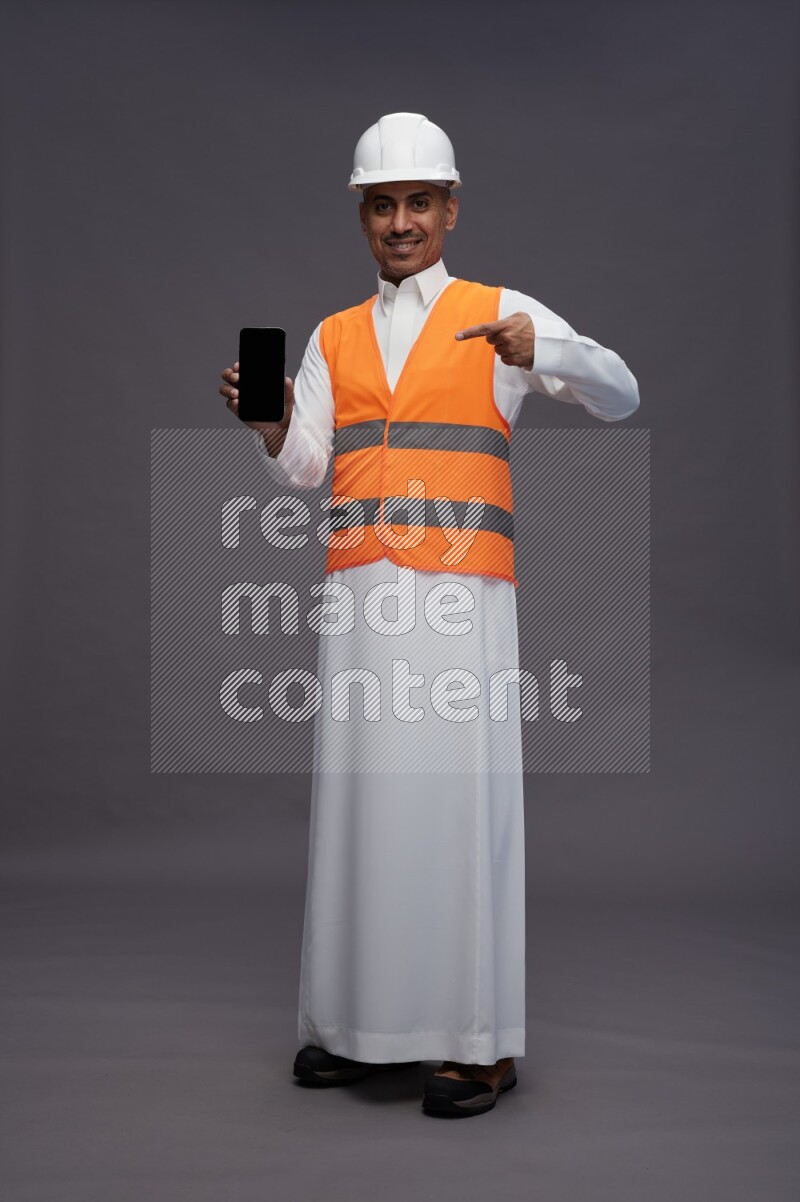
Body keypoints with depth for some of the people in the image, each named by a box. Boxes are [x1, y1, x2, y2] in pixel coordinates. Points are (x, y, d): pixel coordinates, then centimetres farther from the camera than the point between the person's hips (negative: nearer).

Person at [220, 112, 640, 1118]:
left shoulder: (498, 314, 9)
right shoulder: (333, 338, 19)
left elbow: (620, 396, 1)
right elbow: (300, 469, 11)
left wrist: (539, 351, -18)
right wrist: (269, 426, -11)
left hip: (462, 590, -3)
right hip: (361, 589, 4)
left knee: (461, 790, -6)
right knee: (358, 791, 3)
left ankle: (480, 1040, 1)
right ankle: (360, 1020, 14)